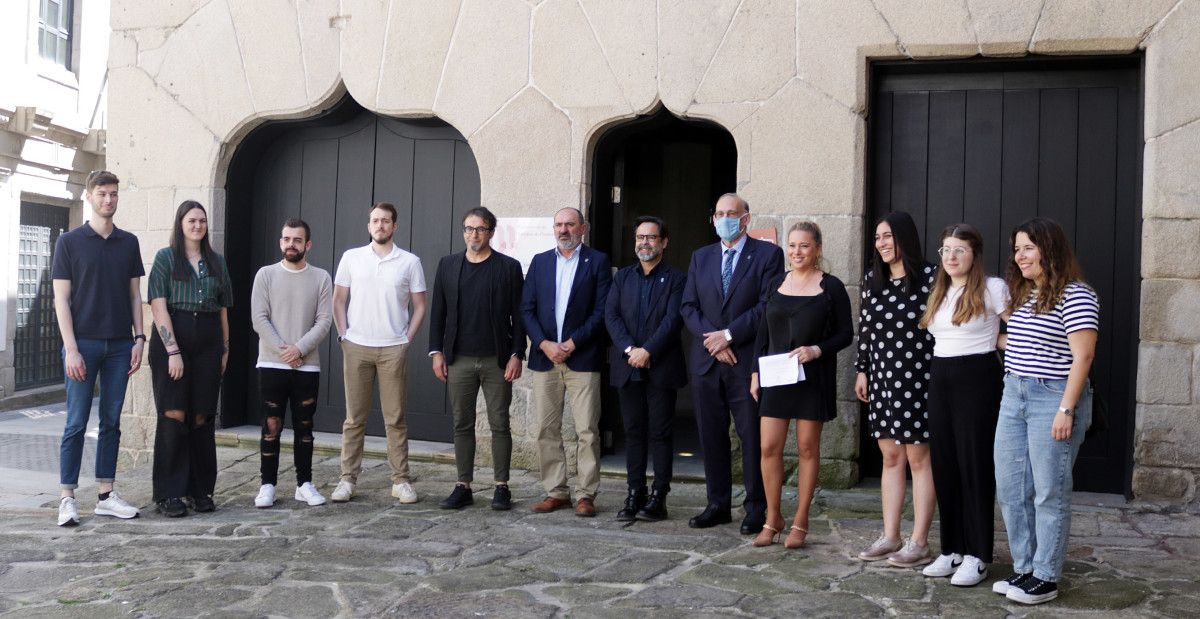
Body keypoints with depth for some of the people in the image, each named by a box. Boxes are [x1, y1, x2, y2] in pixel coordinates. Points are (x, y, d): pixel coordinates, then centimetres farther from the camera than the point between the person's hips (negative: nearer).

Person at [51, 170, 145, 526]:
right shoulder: (70, 242, 1)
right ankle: (67, 498, 6)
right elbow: (61, 299, -3)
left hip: (120, 345, 3)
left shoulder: (129, 243, 10)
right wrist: (71, 348, -11)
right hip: (83, 343, -3)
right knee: (76, 423, -1)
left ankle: (106, 495, 13)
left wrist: (139, 339, 3)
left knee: (111, 422, 7)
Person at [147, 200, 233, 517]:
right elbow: (158, 306, -7)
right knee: (173, 416, -5)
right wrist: (173, 351, -14)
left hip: (207, 346, 4)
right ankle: (168, 494, 2)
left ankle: (200, 490, 13)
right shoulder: (165, 258, 1)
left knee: (203, 418, 5)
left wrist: (225, 349, 11)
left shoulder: (217, 262, 14)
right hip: (171, 342, -4)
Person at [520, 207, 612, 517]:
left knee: (587, 430, -3)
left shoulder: (597, 261, 2)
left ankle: (586, 494, 5)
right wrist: (544, 344, -6)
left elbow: (601, 311, -4)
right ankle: (556, 492, 15)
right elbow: (527, 308, 8)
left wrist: (571, 343, -11)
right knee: (547, 430, 6)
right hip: (544, 357, 4)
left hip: (582, 359, -4)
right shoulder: (540, 261, 13)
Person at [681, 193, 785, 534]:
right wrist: (713, 341, -7)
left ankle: (756, 508, 8)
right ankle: (718, 505, 17)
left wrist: (728, 335, -12)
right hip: (706, 361, 4)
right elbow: (688, 307, 9)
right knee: (711, 436, 8)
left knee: (752, 436, -1)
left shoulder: (767, 254, 1)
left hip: (748, 361, -4)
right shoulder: (701, 257, 15)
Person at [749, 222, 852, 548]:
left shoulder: (831, 287, -1)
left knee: (808, 448, 4)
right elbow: (763, 331, 13)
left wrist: (817, 350, -16)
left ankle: (800, 522, 14)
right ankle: (773, 518, 14)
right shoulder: (777, 283, 10)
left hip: (813, 377, -3)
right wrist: (756, 372, 6)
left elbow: (846, 333, 0)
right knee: (769, 448, -1)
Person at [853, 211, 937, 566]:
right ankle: (890, 537, 18)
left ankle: (919, 543, 9)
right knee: (890, 458, 11)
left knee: (919, 459, 1)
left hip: (917, 380, -6)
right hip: (882, 380, 6)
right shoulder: (871, 280, 9)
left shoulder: (930, 277, -9)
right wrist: (862, 370, 13)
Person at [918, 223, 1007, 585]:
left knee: (975, 466, -2)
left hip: (977, 379, -7)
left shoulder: (993, 289, -7)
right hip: (940, 379, 7)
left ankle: (977, 555, 7)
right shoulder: (939, 292, 13)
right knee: (944, 465, 8)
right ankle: (953, 549, 18)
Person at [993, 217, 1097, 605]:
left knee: (1049, 493, 0)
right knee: (1010, 490, 9)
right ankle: (1024, 570, 20)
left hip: (1053, 398, -8)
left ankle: (1046, 579, 10)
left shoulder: (1075, 295, -11)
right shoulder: (1021, 294, 14)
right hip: (1013, 397, 8)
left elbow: (1082, 356, -16)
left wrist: (1066, 409, -19)